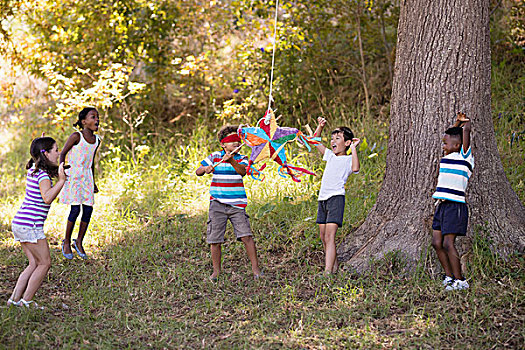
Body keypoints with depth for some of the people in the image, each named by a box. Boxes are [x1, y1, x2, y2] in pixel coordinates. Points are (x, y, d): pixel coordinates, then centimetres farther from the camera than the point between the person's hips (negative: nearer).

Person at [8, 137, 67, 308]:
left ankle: (15, 299, 11)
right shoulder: (43, 174, -15)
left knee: (35, 264, 14)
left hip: (19, 223, 9)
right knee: (44, 263, 2)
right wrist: (61, 180, -28)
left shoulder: (33, 170, 12)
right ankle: (26, 301, 3)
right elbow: (47, 198, -31)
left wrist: (57, 171, 28)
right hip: (31, 225, -9)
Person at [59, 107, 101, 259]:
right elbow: (63, 153, -2)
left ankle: (79, 242, 16)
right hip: (73, 176, -6)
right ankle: (67, 242, 8)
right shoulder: (76, 136, -10)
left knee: (88, 210, 0)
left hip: (86, 177, 6)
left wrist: (93, 182, 20)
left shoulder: (96, 140, 8)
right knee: (75, 209, -10)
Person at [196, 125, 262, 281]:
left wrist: (231, 161, -35)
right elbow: (197, 172, 9)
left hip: (237, 204, -1)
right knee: (215, 239, 2)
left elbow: (242, 171, -18)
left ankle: (255, 269, -4)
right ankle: (216, 271, 17)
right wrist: (205, 169, -13)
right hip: (217, 204, 1)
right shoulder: (214, 157, 6)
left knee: (246, 236, -10)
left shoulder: (242, 159, 4)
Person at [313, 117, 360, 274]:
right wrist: (320, 126, 17)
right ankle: (334, 267, 23)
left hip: (336, 198, -8)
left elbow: (355, 168, -24)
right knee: (323, 236, 11)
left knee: (329, 236, -18)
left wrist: (353, 148, -17)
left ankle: (328, 272, -25)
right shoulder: (330, 155, 20)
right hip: (323, 198, 8)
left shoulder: (348, 159, 0)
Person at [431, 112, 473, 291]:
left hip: (455, 206, -8)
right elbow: (450, 135, 33)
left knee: (448, 243, -11)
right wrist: (457, 122, 27)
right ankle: (449, 276, 16)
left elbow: (466, 129, -11)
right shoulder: (448, 157, 16)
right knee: (437, 243, 6)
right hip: (442, 205, 8)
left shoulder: (465, 156, -6)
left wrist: (465, 122, 7)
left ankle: (460, 280, -4)